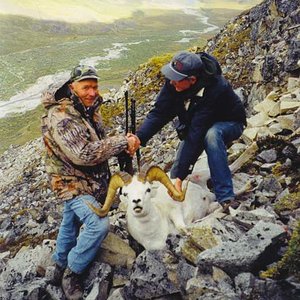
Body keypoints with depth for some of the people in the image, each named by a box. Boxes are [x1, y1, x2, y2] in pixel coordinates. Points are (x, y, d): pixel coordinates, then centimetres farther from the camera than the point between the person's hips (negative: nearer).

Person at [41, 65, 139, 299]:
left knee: (71, 225, 22)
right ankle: (71, 274, -1)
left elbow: (99, 143, 9)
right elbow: (83, 154, -33)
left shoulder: (90, 109, 2)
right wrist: (123, 142, -28)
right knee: (98, 224, -22)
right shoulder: (60, 117, -26)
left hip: (92, 180, 9)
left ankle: (60, 268, 42)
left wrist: (123, 146, -11)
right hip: (72, 181, -9)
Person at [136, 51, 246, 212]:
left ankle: (226, 198, -35)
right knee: (175, 174, -5)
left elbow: (196, 134, -42)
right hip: (195, 124, 5)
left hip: (229, 123, -5)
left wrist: (180, 176, -41)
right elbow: (159, 112, -24)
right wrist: (138, 138, -41)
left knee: (211, 135, -41)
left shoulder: (216, 90, -39)